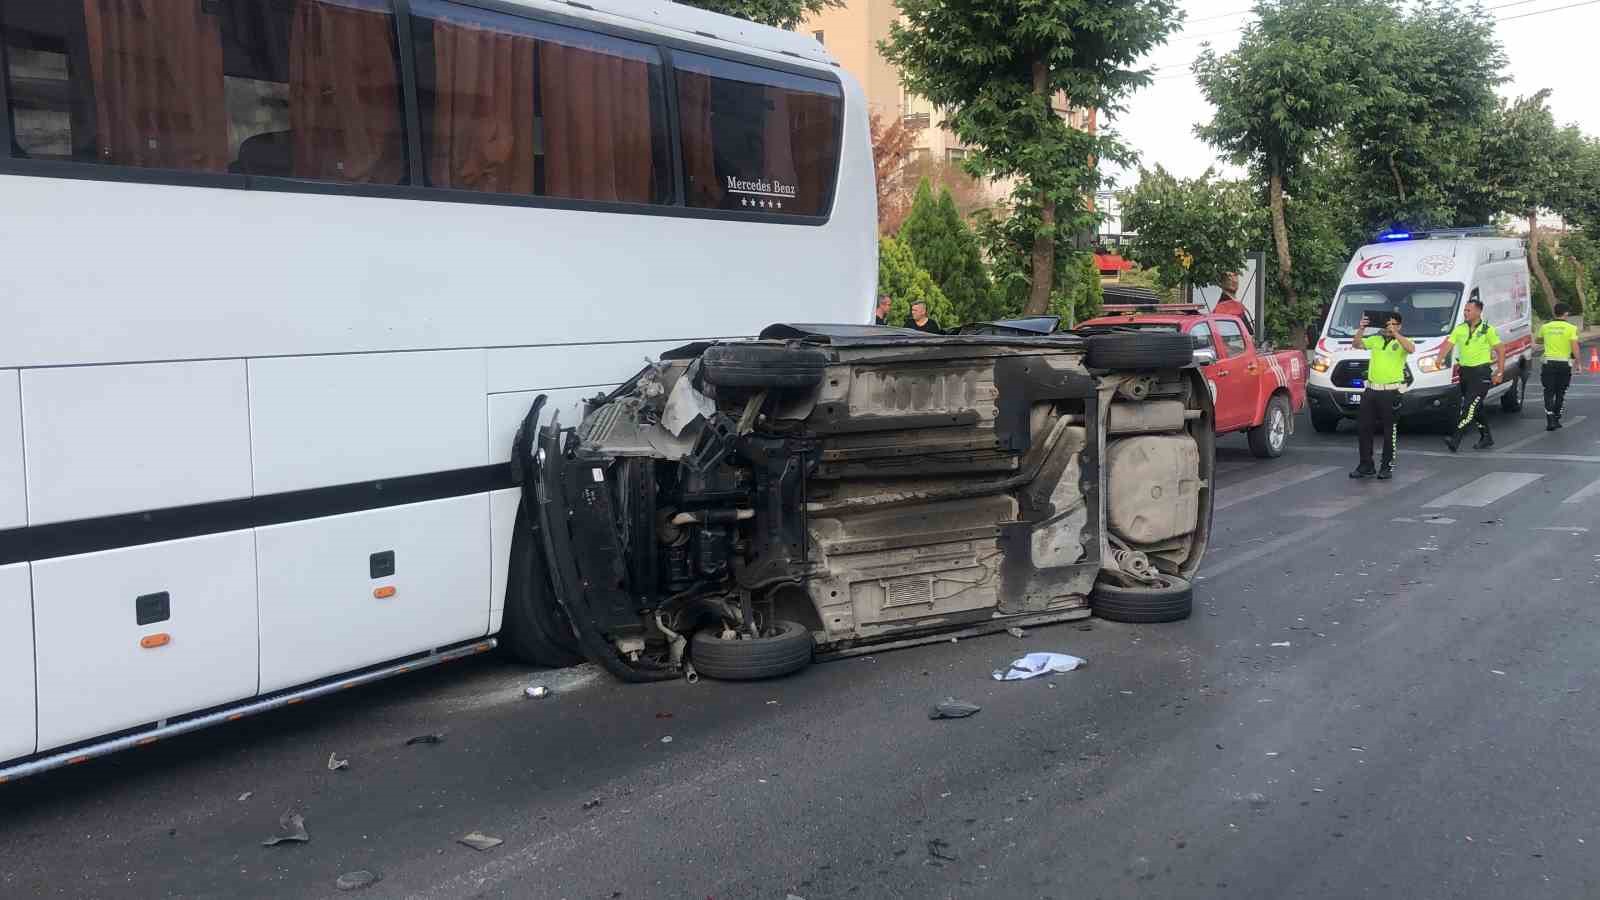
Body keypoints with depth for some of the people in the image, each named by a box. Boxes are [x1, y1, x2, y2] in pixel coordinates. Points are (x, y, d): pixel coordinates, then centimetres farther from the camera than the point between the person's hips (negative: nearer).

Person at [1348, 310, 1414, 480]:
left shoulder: (1402, 341, -1)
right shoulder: (1375, 340, 13)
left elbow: (1411, 349, -22)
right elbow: (1356, 344, 4)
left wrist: (1394, 333, -26)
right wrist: (1361, 329, -10)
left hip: (1391, 391, -5)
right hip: (1371, 390, 5)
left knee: (1390, 430, 1)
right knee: (1363, 427, 6)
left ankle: (1388, 467, 9)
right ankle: (1366, 466, 15)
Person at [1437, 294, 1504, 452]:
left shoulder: (1488, 330, -4)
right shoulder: (1459, 329, 9)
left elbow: (1500, 350, 0)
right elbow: (1448, 344, 0)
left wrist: (1500, 373, -4)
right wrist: (1439, 359, -19)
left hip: (1481, 373, -6)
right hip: (1465, 372, 6)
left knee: (1470, 406, -14)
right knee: (1476, 408, 15)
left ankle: (1456, 440, -22)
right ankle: (1486, 437, 28)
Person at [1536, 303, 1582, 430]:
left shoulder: (1545, 327, 4)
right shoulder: (1571, 328, -6)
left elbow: (1537, 340, 22)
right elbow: (1575, 348, -12)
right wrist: (1577, 362, 0)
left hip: (1549, 363, 1)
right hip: (1564, 363, -1)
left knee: (1549, 392, 2)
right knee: (1560, 393, 15)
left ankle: (1550, 420, -11)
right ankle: (1556, 418, 21)